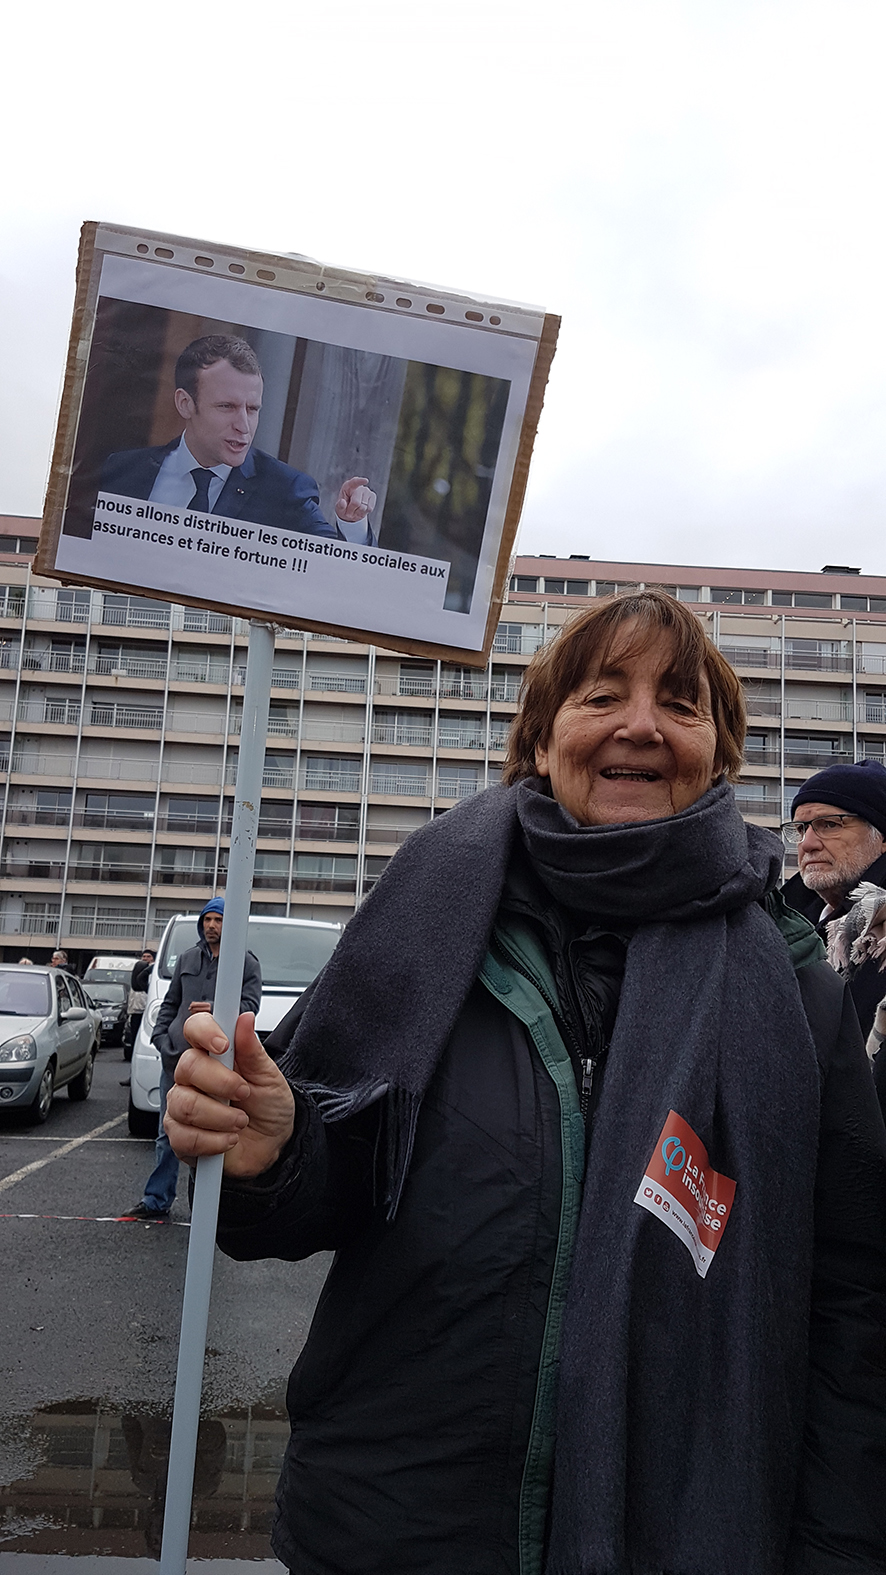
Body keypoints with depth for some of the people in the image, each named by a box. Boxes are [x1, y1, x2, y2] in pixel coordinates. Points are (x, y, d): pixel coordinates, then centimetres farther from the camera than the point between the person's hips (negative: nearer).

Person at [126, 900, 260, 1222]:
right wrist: (160, 1036, 6)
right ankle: (157, 1201, 15)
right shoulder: (187, 958, 16)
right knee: (168, 1133, 8)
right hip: (177, 1055, 4)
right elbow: (170, 1003, 19)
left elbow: (249, 1006, -5)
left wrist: (216, 1010, -20)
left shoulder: (246, 963, 3)